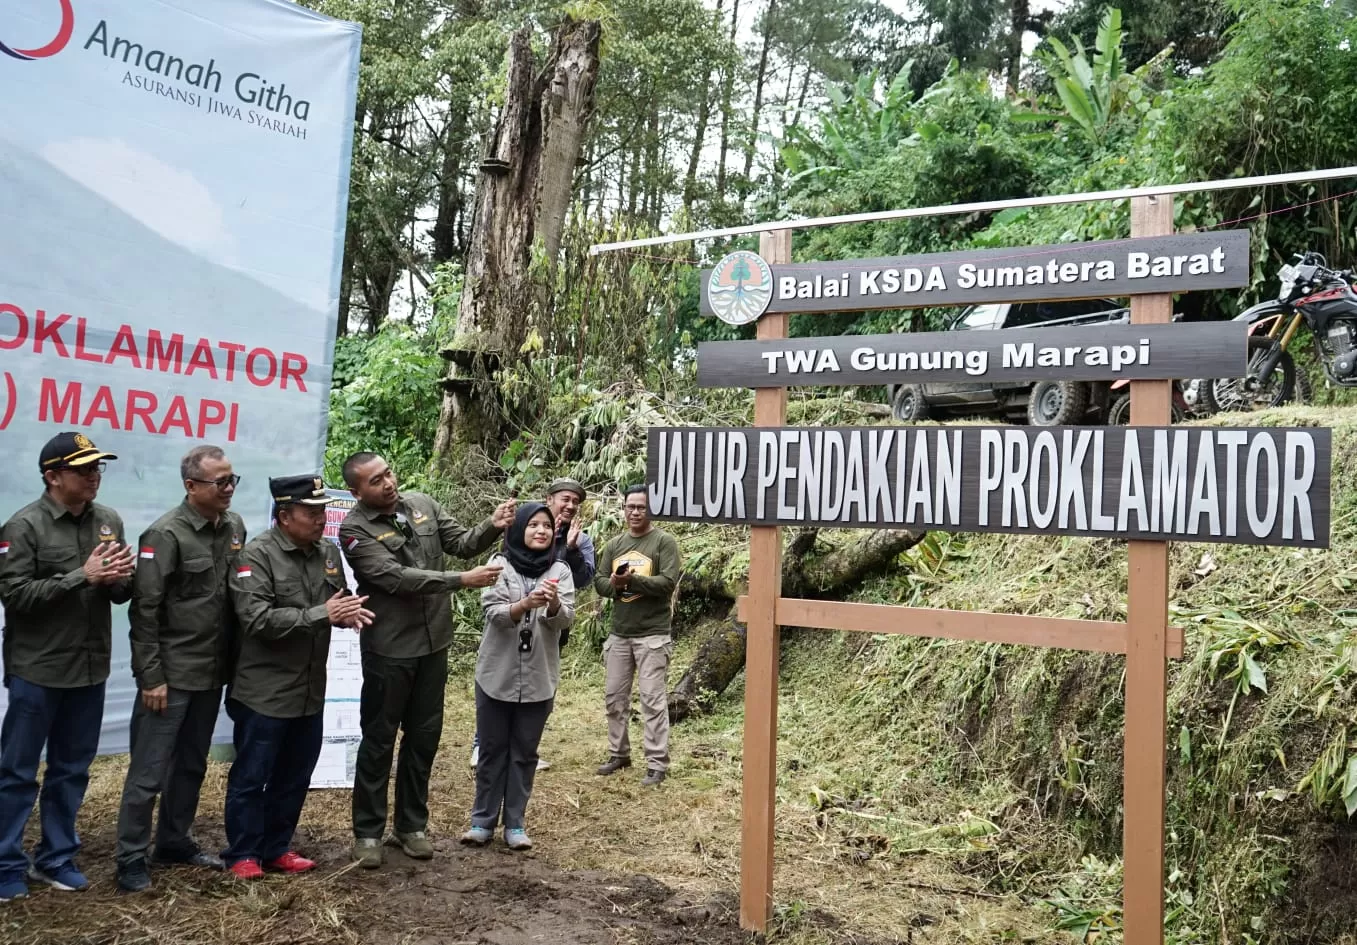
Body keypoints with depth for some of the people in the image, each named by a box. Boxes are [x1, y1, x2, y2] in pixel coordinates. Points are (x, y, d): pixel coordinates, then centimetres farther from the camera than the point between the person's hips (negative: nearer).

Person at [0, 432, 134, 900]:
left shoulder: (109, 521, 4)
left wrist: (117, 579, -15)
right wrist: (82, 575, -22)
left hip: (90, 668, 5)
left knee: (71, 770, 15)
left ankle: (56, 858, 28)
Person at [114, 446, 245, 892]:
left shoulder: (235, 526, 4)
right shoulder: (167, 533, -15)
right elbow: (145, 609, -14)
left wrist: (232, 661, 10)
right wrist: (151, 677, -15)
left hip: (212, 672, 6)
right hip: (171, 673, -6)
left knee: (191, 766, 18)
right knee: (149, 771, 3)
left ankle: (175, 842, 32)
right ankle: (131, 859, 16)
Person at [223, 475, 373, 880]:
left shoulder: (328, 551, 5)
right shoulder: (257, 555, -15)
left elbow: (337, 603, 16)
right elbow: (257, 619, -24)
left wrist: (349, 613, -9)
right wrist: (321, 614, -28)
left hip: (310, 690, 7)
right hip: (264, 691, -7)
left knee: (295, 776, 17)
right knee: (251, 776, 7)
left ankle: (276, 848, 31)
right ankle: (243, 854, 22)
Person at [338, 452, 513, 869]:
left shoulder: (423, 504, 1)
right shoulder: (355, 529, -15)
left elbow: (462, 543, 2)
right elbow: (397, 579, -24)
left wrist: (492, 527, -19)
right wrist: (463, 580, -27)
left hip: (433, 643, 5)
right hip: (389, 649, -5)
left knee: (424, 737, 14)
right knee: (379, 740, 7)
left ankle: (411, 825, 28)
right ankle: (368, 832, 21)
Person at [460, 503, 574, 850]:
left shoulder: (560, 570, 0)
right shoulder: (500, 564, -3)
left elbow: (566, 619, -9)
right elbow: (493, 613, -13)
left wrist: (554, 604, -31)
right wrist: (525, 604, -32)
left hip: (539, 678, 1)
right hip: (497, 674, -1)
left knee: (524, 752, 10)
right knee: (492, 749, 10)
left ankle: (514, 823, 21)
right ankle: (483, 820, 23)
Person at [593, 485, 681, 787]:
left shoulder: (664, 541, -5)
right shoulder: (614, 545, 11)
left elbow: (668, 582, -15)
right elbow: (599, 582, 6)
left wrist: (633, 580, -23)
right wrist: (614, 583, -16)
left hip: (652, 635, -6)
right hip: (619, 634, 6)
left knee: (653, 700, -5)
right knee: (614, 697, 12)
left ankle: (657, 764, 1)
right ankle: (618, 754, 27)